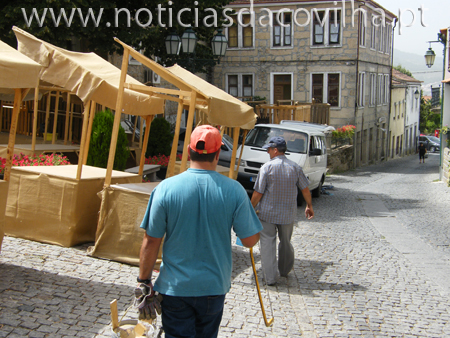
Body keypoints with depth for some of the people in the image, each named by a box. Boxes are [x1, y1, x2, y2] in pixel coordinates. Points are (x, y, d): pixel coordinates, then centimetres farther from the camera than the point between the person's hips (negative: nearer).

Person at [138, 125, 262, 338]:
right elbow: (250, 240, -6)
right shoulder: (234, 191, -11)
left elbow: (151, 243, -9)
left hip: (175, 287, -1)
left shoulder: (165, 188, -13)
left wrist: (144, 280, 3)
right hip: (214, 287, 2)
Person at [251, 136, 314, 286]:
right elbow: (305, 189, 5)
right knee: (286, 243, 21)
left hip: (267, 213, -4)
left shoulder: (267, 167, -14)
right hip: (288, 214, 4)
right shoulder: (295, 167, -2)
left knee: (268, 244, 3)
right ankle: (285, 270, 37)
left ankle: (271, 277, 3)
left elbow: (258, 193, -13)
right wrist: (309, 206, 18)